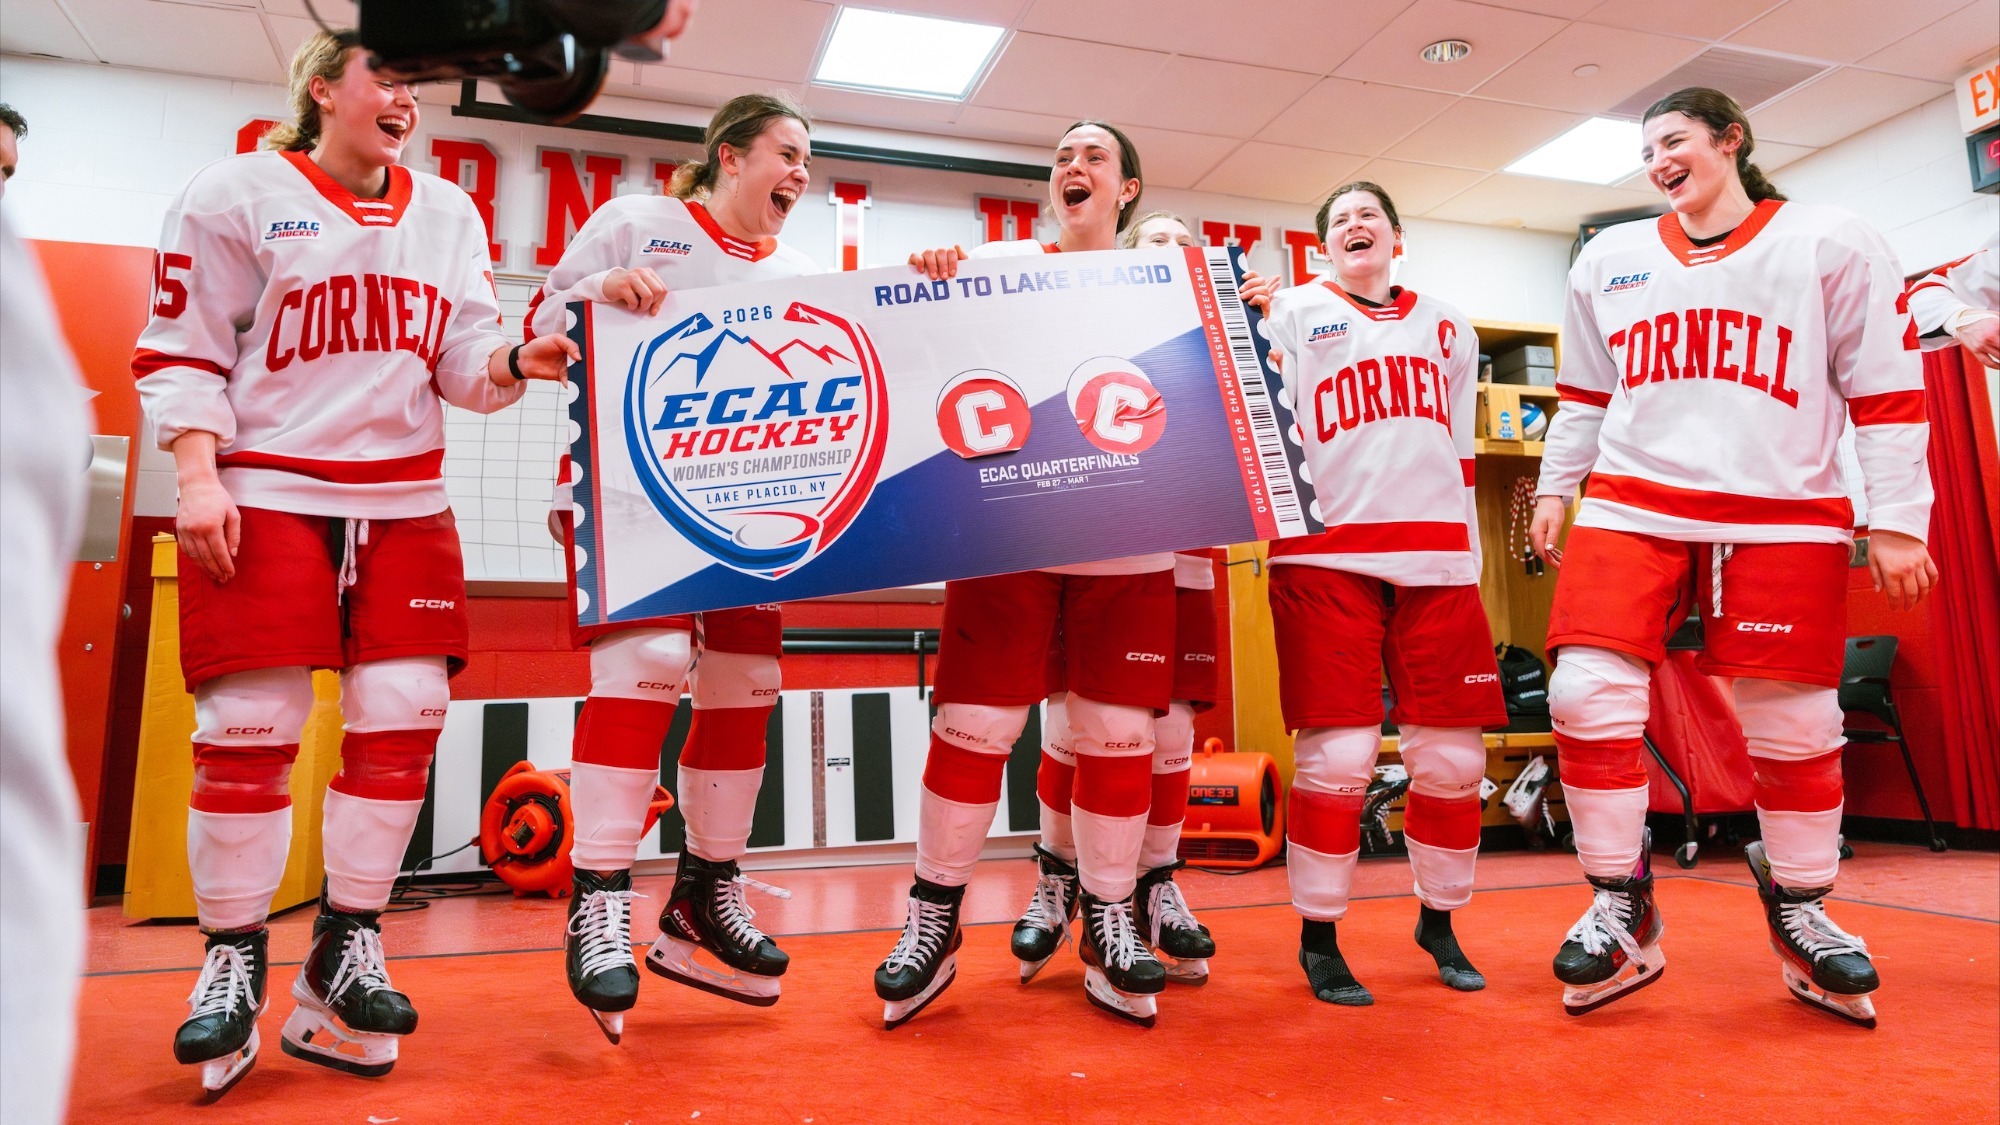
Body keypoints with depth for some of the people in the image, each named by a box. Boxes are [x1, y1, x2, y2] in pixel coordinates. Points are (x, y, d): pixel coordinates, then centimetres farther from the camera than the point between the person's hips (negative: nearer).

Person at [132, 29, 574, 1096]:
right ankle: (232, 964, 13)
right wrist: (198, 477, -11)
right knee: (250, 725, -4)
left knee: (404, 713, -2)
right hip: (264, 494, -3)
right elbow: (182, 352, 1)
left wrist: (516, 360, -14)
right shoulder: (234, 194, 3)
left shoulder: (449, 214, 14)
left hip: (405, 503, 4)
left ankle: (347, 950, 13)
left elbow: (462, 363, 8)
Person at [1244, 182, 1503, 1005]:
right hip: (1328, 558, -4)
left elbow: (1460, 454, 22)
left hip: (1438, 565, 4)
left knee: (1452, 758, 4)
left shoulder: (1449, 328, 21)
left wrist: (1468, 566, 16)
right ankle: (1318, 938, 10)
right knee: (1336, 756, -7)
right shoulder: (1294, 313, 9)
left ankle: (1438, 920, 26)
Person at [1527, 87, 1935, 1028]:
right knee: (1587, 694, -14)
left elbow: (1887, 390, 3)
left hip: (1784, 519, -1)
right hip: (1632, 506, 2)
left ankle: (1800, 913, 28)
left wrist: (1895, 520, -2)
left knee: (1794, 725, 3)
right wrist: (1554, 489, 17)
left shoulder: (1832, 245, 4)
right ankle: (1620, 910, 3)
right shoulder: (1610, 261, 14)